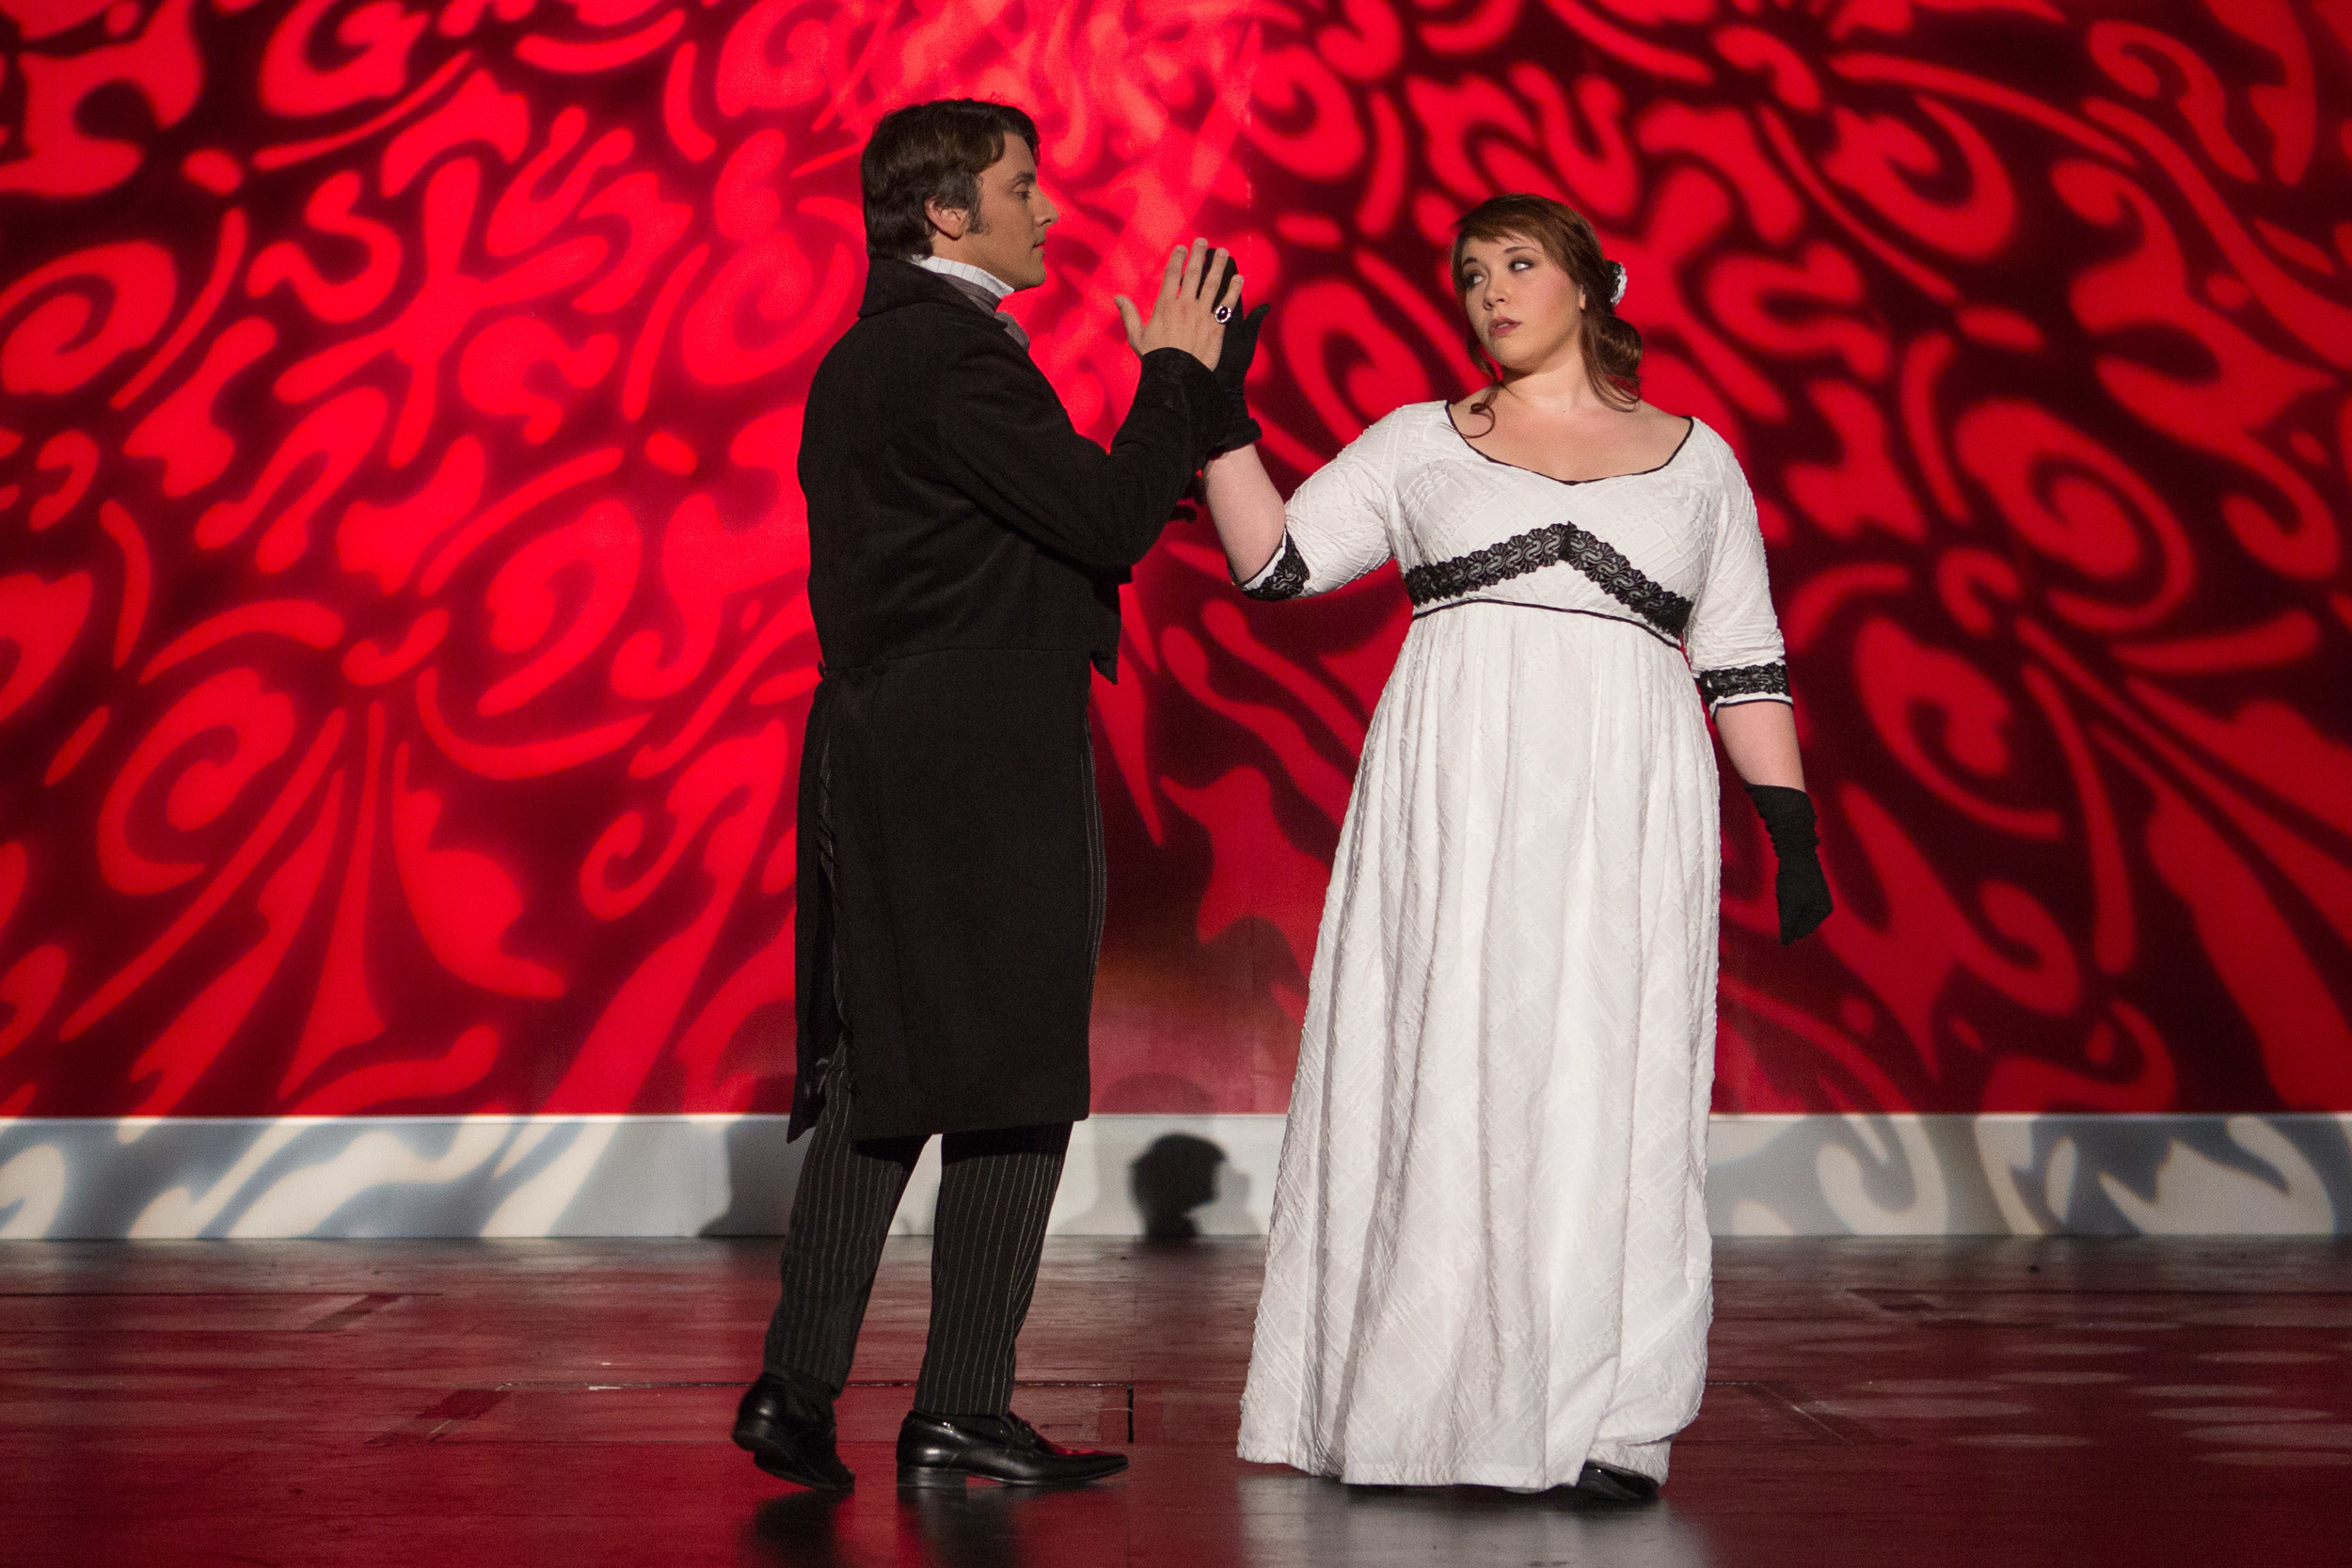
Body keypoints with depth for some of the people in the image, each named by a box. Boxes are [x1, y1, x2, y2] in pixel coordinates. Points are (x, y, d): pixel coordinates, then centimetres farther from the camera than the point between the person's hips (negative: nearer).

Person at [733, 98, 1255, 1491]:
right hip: (983, 767, -10)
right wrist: (1176, 370, -3)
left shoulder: (865, 356, 18)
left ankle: (798, 1390, 15)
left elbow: (1060, 521, 20)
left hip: (885, 766, 10)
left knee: (878, 1085, 13)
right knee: (1012, 1087, 0)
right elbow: (1115, 519, -17)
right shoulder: (953, 355, -14)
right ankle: (963, 1415, 6)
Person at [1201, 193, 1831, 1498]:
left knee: (1602, 1082, -4)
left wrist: (1791, 829, 5)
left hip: (1623, 802, 0)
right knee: (1438, 1075, -3)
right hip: (1452, 792, 0)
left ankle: (1603, 1425, 1)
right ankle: (1416, 1405, 6)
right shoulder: (1421, 445, 13)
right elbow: (1270, 560, 7)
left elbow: (1741, 662, 12)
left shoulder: (1695, 458, 14)